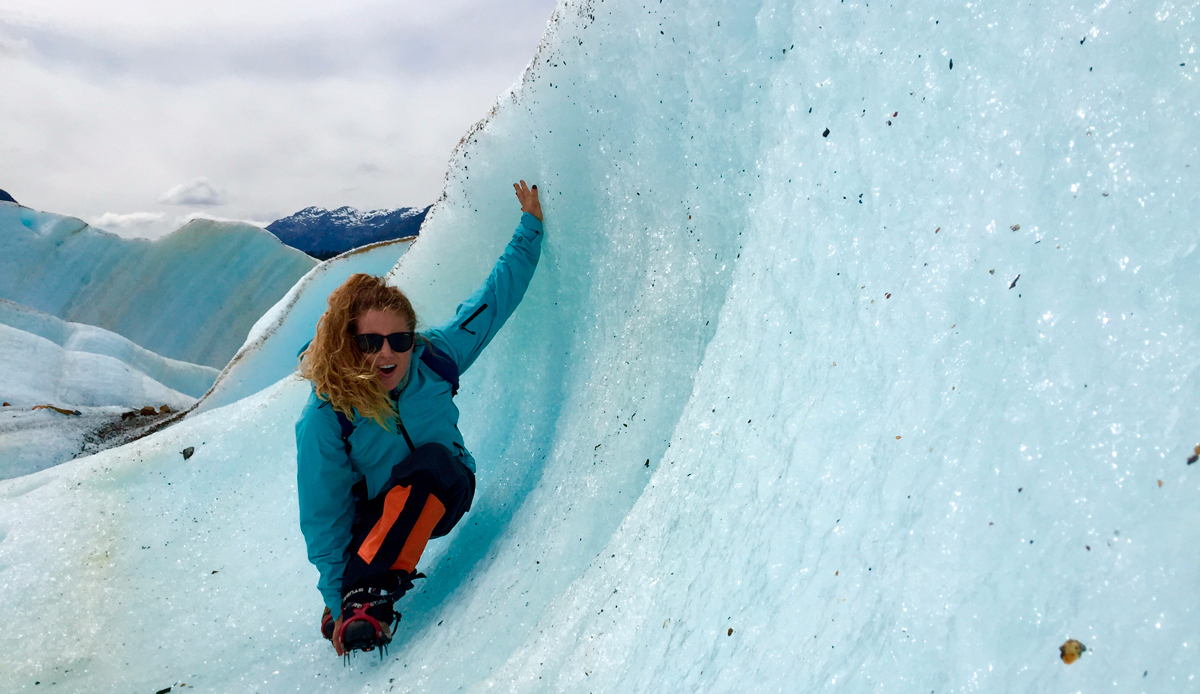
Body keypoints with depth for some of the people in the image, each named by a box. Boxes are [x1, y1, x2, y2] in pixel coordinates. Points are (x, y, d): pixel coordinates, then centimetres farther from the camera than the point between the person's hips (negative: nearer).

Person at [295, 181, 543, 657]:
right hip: (376, 516, -1)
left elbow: (494, 296, -5)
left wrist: (531, 222, -2)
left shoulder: (434, 359, -17)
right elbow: (323, 521, -16)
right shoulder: (323, 421, -22)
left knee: (433, 458, -34)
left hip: (448, 492, 2)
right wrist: (336, 598, -20)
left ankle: (368, 595, -36)